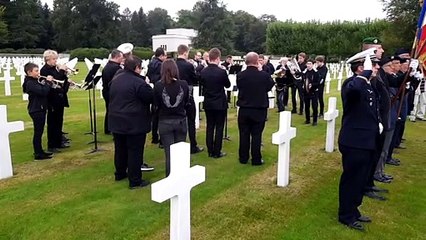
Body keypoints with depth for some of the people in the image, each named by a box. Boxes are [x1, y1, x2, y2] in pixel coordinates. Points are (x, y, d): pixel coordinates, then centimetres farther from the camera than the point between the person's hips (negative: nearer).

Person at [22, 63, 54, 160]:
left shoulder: (35, 81, 13)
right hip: (36, 110, -10)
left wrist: (45, 83, 1)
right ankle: (38, 154, 2)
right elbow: (43, 91, -28)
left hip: (40, 109, 10)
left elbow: (43, 91, 15)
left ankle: (40, 151, 25)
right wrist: (48, 82, -17)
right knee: (38, 132, -4)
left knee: (39, 131, 15)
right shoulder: (30, 83, -17)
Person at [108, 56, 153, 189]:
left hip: (116, 122, 8)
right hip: (135, 123, -8)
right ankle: (135, 181, 6)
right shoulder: (138, 82, -19)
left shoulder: (115, 80, 8)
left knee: (120, 149, 20)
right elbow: (152, 97, -16)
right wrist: (149, 88, 2)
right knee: (135, 152, 0)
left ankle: (120, 174, 35)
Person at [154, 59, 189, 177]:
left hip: (164, 122, -1)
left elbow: (156, 105, -3)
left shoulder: (158, 85, -13)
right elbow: (186, 102, 3)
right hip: (180, 121, 1)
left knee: (169, 152, 6)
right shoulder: (183, 84, -9)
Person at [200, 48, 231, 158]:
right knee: (219, 128, 4)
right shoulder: (222, 72, -17)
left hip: (208, 103, 4)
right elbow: (228, 85, 0)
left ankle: (210, 151, 18)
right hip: (220, 104, -4)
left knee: (209, 127, 12)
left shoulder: (203, 72, -4)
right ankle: (217, 152, 9)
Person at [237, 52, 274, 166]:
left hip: (244, 109, 2)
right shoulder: (264, 75, -14)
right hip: (259, 110, -1)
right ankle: (256, 159, 13)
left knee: (244, 134, 11)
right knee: (256, 135, 7)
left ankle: (243, 158, 20)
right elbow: (270, 87, 4)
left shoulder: (240, 75, -9)